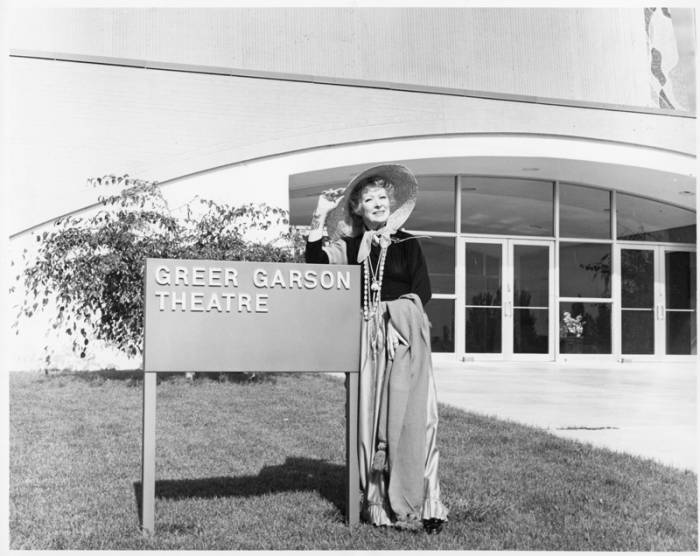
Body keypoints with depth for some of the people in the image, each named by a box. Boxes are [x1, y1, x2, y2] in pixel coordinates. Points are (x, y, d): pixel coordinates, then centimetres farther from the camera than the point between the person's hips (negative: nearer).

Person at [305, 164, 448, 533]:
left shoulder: (407, 244, 8)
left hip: (403, 335, -2)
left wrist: (396, 312, -9)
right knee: (368, 415, 1)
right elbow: (317, 265, -2)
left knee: (405, 416, -7)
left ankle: (412, 505, -3)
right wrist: (319, 218, -2)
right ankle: (376, 503, 7)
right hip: (367, 336, 2)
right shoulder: (350, 247, 13)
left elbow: (422, 292, 4)